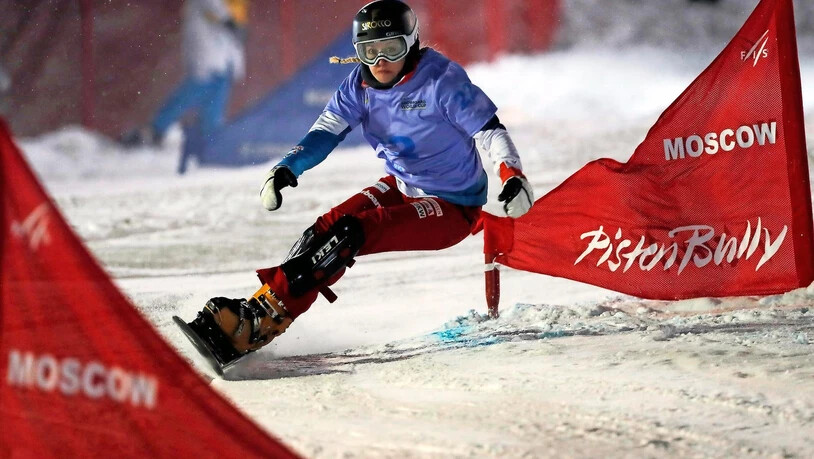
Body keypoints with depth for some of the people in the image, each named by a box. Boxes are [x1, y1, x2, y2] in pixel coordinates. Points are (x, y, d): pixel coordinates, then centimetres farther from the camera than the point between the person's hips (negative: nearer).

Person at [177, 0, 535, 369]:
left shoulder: (441, 81, -22)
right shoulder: (361, 84, -4)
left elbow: (489, 131, -22)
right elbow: (326, 131, -6)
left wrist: (513, 177, -38)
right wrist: (286, 169, -23)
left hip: (451, 209, -7)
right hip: (402, 187, 7)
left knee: (348, 235, -24)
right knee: (329, 226, -18)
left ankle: (255, 326, -28)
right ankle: (255, 308, -21)